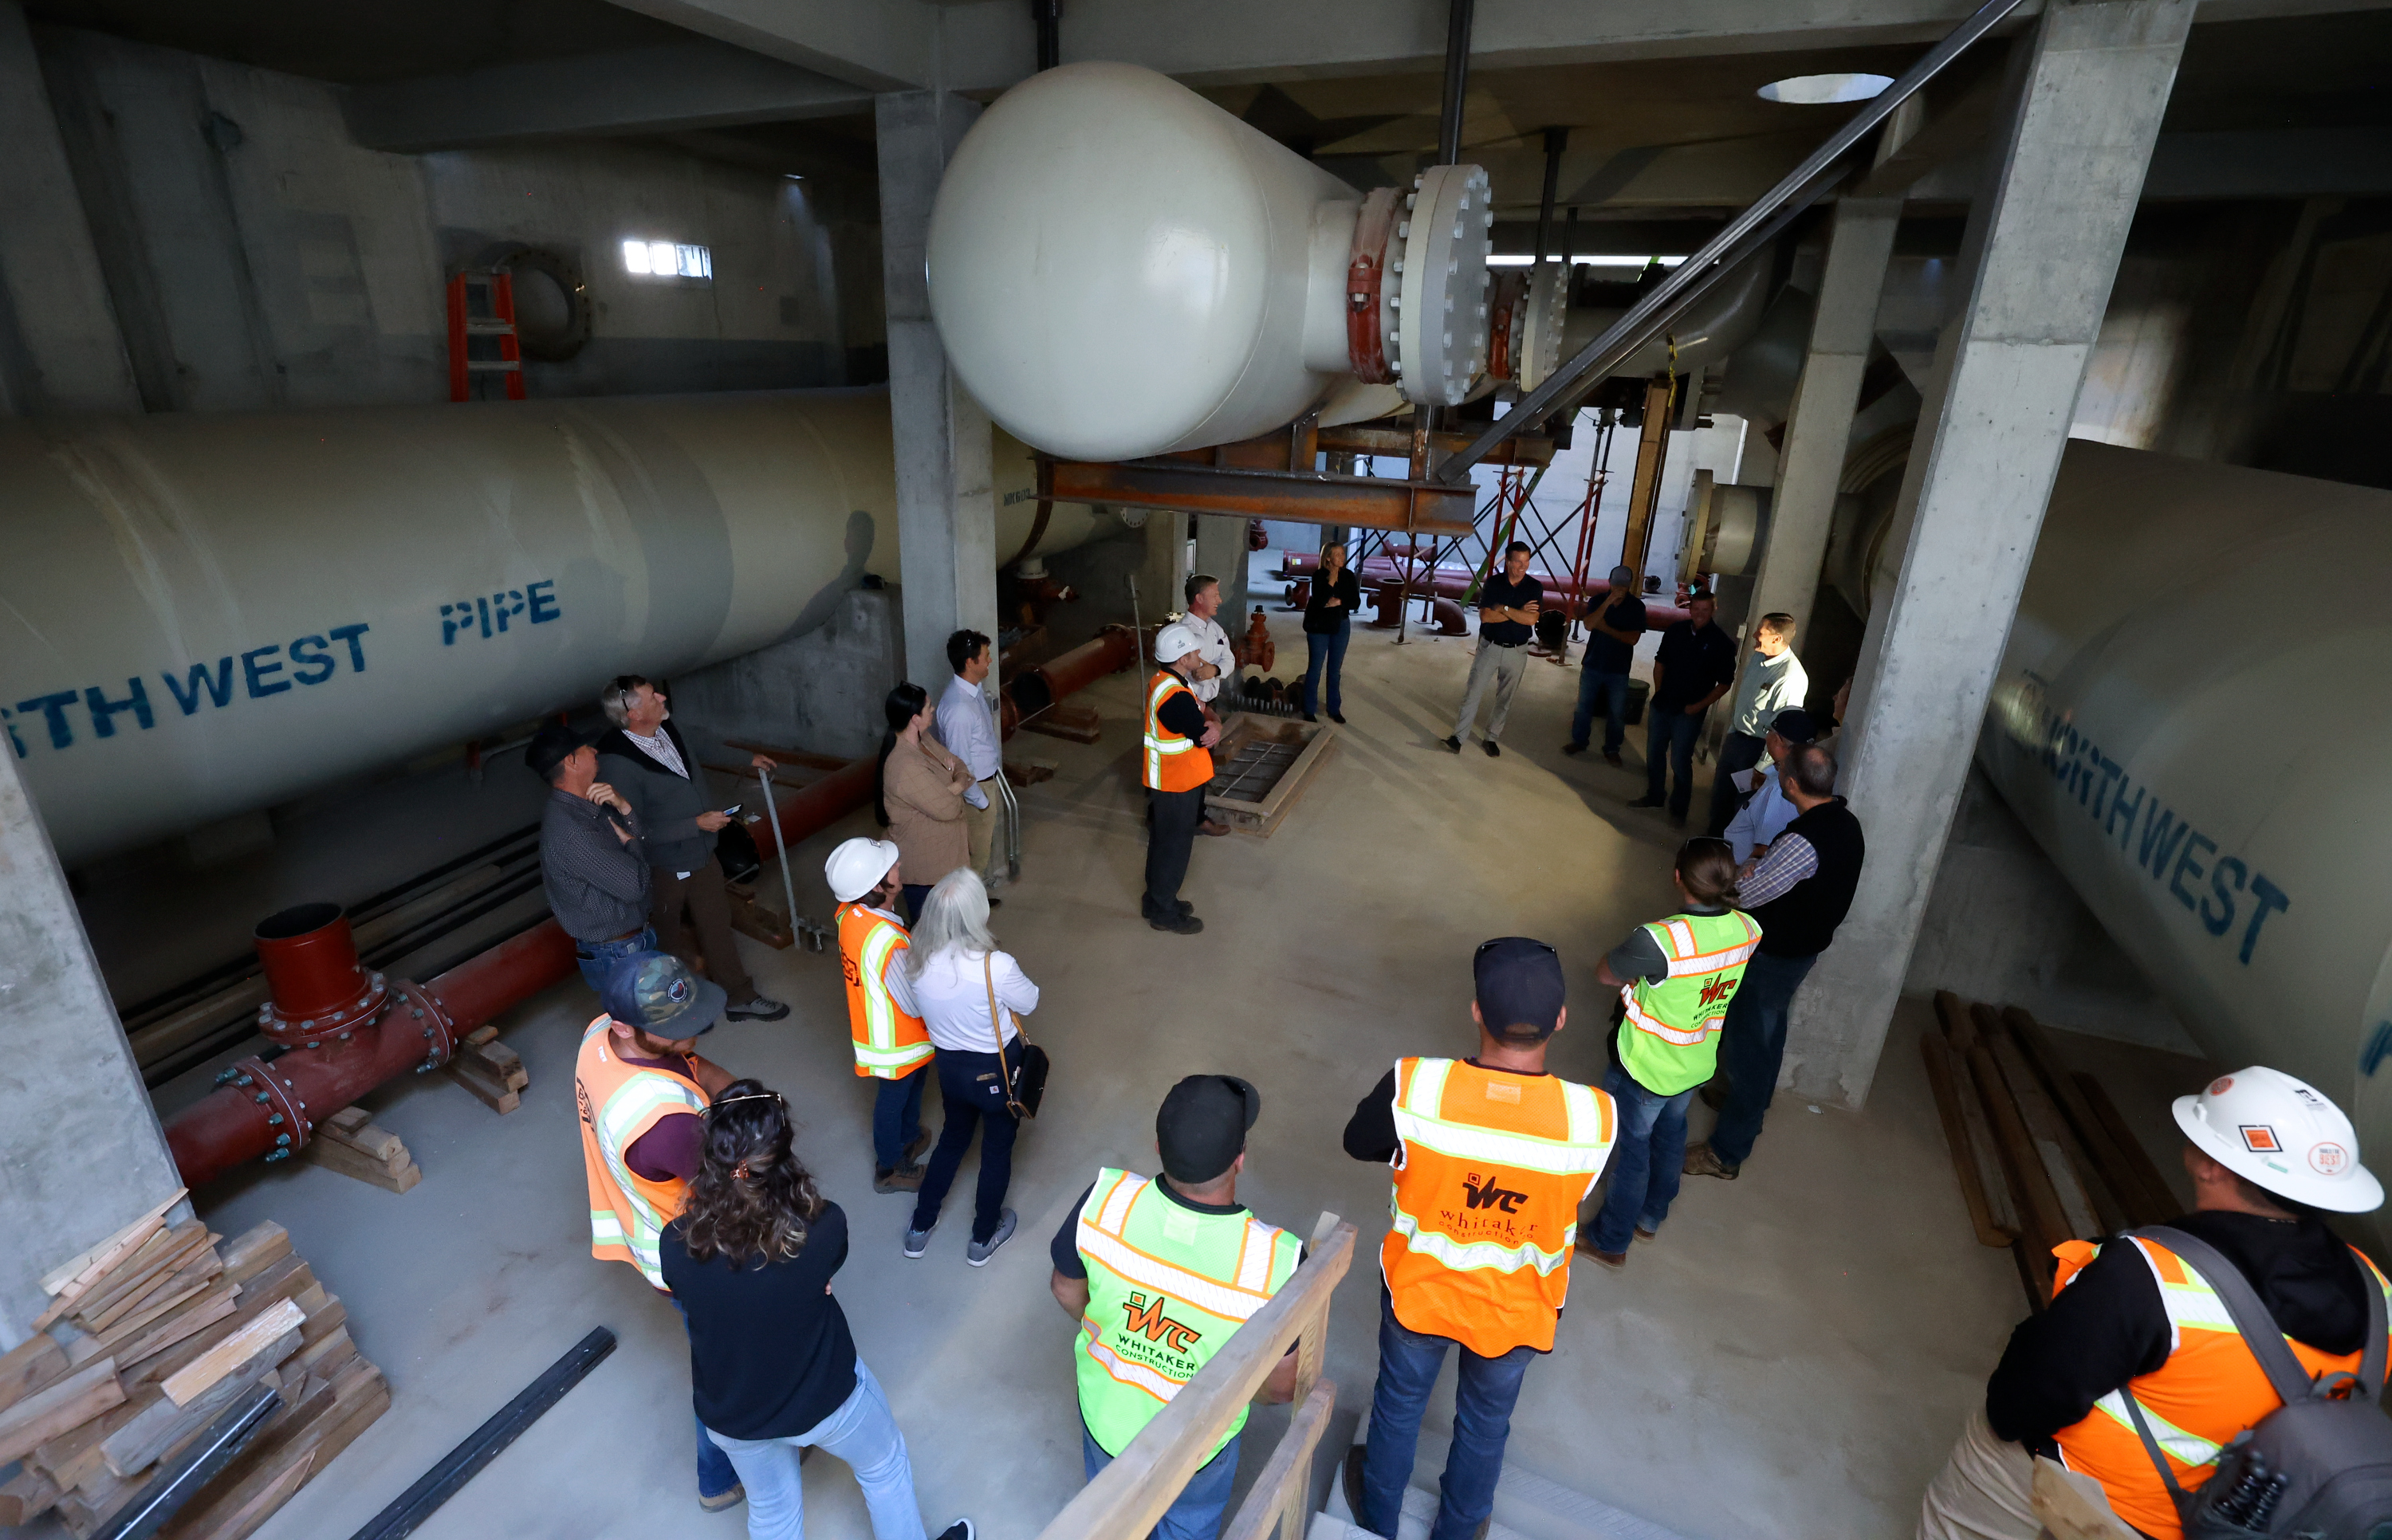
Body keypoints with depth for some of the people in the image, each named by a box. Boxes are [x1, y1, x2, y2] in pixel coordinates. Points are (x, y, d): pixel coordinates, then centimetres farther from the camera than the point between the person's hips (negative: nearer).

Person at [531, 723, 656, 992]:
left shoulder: (589, 806, 3)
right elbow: (634, 885, -27)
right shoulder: (568, 831, -27)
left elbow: (643, 849, 3)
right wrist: (629, 843, -9)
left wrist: (623, 808, -13)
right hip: (617, 956, -9)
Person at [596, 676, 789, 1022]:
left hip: (702, 852, 7)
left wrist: (745, 760, 24)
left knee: (717, 927, 18)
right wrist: (697, 824, -24)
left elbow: (695, 761, 18)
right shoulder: (616, 763, -29)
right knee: (670, 941, 16)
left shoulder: (667, 728, -6)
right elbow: (635, 831, -26)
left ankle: (739, 997, 33)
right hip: (664, 869, -7)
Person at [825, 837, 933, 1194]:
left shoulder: (851, 913, -14)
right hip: (894, 1041, -8)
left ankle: (909, 1137, 56)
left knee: (913, 1083, 31)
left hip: (870, 1023, 8)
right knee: (894, 1099, 18)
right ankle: (890, 1169, 43)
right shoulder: (888, 941, -41)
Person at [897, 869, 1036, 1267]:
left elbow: (913, 1007, 1)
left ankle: (920, 1228, 47)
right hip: (998, 1070, -4)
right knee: (997, 1149, 22)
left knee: (952, 1138, 30)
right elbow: (1029, 1002, -13)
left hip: (949, 1066, 4)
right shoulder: (996, 966, -34)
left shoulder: (915, 961, -20)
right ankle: (983, 1239, 42)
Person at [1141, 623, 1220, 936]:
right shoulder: (1177, 696, -29)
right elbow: (1203, 736, -20)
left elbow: (1203, 719, 7)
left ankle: (1157, 900, 35)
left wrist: (1212, 726, -12)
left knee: (1163, 841, 20)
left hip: (1165, 778, 10)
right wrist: (1213, 728, -1)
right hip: (1177, 783, -10)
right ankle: (1164, 912, 17)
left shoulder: (1162, 681, 4)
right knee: (1175, 845, 4)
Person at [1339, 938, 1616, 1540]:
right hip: (1516, 1310, 1)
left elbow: (1359, 1143, -11)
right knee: (1485, 1422, 31)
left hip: (1420, 1290, 0)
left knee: (1399, 1403, 30)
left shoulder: (1414, 1086, -33)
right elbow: (1579, 1192, -7)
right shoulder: (1594, 1117, -30)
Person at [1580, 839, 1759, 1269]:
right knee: (1670, 1137, 28)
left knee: (1630, 1149, 14)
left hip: (1645, 1069, -6)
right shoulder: (1747, 930, -16)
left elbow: (1604, 975, -20)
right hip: (1697, 1066, 6)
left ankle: (1611, 1241, 35)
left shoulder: (1660, 940, -38)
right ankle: (1651, 1218, 51)